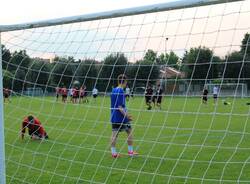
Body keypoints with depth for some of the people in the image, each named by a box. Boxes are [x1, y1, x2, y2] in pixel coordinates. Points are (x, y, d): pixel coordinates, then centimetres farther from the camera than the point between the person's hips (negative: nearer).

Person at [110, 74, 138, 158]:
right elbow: (120, 106, -19)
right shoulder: (120, 91, -15)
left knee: (114, 134, 6)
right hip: (121, 117, -7)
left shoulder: (113, 90, 10)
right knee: (129, 132, 7)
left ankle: (113, 152, 5)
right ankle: (130, 151, 12)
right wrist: (126, 115, -19)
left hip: (114, 116, 7)